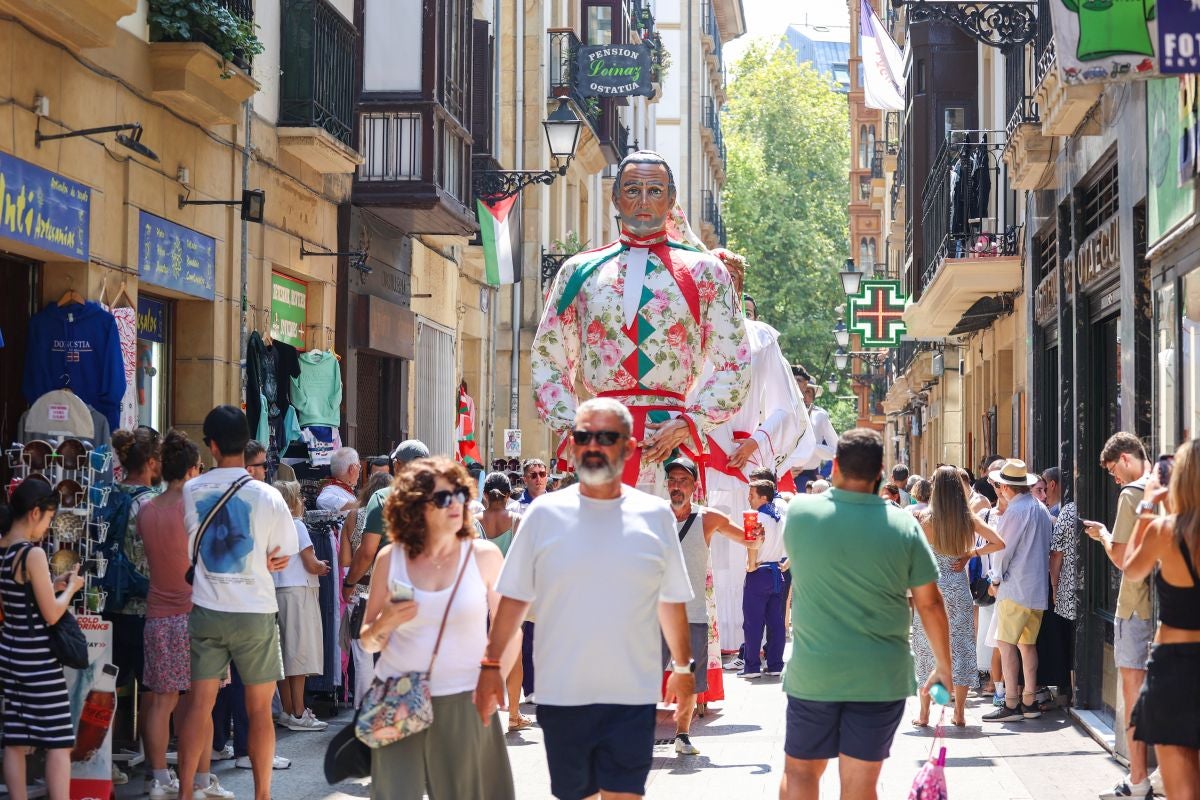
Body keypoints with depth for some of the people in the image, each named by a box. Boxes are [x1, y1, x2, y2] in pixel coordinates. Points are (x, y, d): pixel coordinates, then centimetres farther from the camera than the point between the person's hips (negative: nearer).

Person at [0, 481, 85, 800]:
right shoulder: (33, 554, -17)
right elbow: (52, 613, -15)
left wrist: (53, 585, 13)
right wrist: (71, 587, 1)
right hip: (38, 660, -8)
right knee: (59, 743, -3)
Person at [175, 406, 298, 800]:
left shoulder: (191, 491, -2)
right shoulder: (267, 496, -10)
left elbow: (188, 549, 10)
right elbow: (283, 556, 0)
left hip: (206, 610, 2)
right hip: (255, 612, -2)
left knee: (200, 703, 7)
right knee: (260, 709, 7)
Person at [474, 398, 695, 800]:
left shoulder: (655, 516, 2)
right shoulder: (545, 513, 0)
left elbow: (672, 600, 11)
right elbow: (514, 597, 4)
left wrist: (683, 666, 15)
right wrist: (491, 664, 2)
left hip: (632, 694, 0)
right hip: (560, 692, 0)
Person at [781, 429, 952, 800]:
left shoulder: (800, 512, -6)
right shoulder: (904, 526, -6)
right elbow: (930, 604, 0)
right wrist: (944, 666, 12)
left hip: (813, 672, 0)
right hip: (881, 678, 0)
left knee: (800, 769, 16)